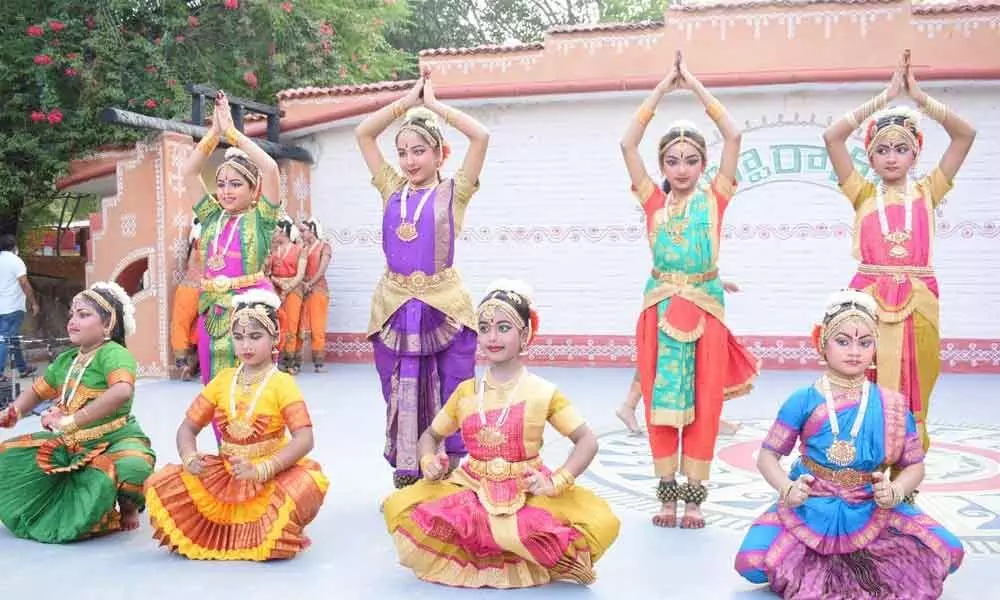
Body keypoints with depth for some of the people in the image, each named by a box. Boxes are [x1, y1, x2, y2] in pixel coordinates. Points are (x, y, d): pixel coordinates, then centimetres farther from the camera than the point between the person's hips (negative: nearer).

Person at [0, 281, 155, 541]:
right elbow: (37, 391, 23)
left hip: (114, 440, -8)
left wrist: (72, 421, -38)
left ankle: (127, 509, -3)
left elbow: (122, 391, -39)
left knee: (133, 467, -40)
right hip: (70, 444, 8)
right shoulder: (65, 360, 7)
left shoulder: (113, 354, -19)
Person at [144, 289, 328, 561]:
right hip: (224, 474, 4)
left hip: (273, 474, -4)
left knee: (308, 483, -35)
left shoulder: (282, 383, -9)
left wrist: (261, 470, -32)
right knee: (161, 484, -13)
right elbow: (187, 428, 7)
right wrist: (190, 457, -15)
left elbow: (304, 438, -20)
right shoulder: (222, 380, 5)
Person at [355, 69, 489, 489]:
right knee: (400, 397, 9)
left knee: (451, 397, 1)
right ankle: (406, 478, 21)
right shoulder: (392, 190, 11)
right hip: (395, 307, 3)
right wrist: (408, 100, 8)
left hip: (444, 307, -3)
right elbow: (363, 134, 11)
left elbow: (481, 136, -9)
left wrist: (435, 105, 0)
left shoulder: (452, 192, 1)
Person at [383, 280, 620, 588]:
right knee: (398, 506, -21)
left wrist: (557, 481, -19)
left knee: (602, 523, -29)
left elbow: (587, 440, -4)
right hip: (472, 491, 3)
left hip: (528, 494, -2)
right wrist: (430, 463, -6)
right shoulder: (466, 392, 5)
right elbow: (431, 435, 16)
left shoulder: (543, 392, -3)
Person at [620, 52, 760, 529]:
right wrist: (660, 91, 0)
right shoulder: (654, 201, 6)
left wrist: (697, 88, 0)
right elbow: (627, 144, -1)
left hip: (705, 309, -1)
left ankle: (694, 495, 11)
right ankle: (666, 494, 13)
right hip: (660, 308, 1)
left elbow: (732, 137, -3)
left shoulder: (714, 199, 4)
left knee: (703, 403, 2)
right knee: (660, 400, 4)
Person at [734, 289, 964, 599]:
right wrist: (787, 489, -20)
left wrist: (895, 491, -15)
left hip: (871, 513, 2)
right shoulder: (803, 402, -4)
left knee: (948, 551, -18)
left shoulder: (892, 406, 1)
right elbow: (767, 456, 0)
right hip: (809, 510, -2)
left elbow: (914, 465, 6)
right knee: (751, 562, -26)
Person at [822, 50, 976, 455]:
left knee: (912, 398, 6)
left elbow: (965, 135, 2)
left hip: (917, 304, 1)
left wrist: (920, 98, -2)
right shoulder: (863, 194, 7)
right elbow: (832, 137, -3)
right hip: (869, 301, -1)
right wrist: (885, 98, -3)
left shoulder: (926, 192, 9)